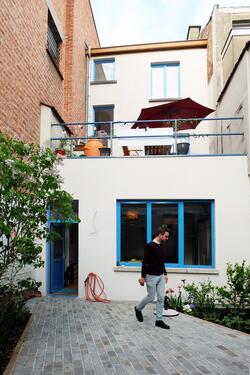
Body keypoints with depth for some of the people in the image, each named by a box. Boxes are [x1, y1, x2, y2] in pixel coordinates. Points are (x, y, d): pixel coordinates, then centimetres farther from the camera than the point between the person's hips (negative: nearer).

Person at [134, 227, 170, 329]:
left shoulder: (161, 247, 9)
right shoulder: (149, 246, -18)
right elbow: (145, 262, -16)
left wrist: (165, 274, 20)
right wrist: (143, 277, -15)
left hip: (161, 276, 8)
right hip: (151, 276, -8)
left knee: (161, 298, 3)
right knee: (151, 297, 2)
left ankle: (159, 320, 10)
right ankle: (138, 309, 29)